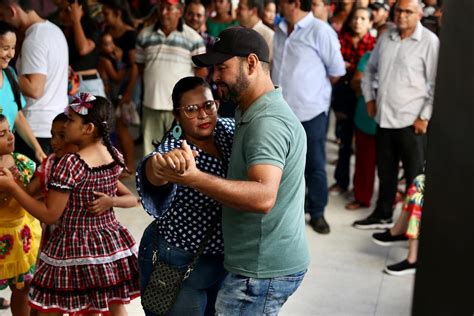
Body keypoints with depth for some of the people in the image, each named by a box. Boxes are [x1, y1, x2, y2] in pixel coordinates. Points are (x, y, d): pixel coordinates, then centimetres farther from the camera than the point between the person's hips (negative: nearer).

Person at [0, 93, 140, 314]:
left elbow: (50, 215, -15)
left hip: (74, 250, -6)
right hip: (111, 244, 7)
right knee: (116, 308, 18)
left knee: (51, 310, 9)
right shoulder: (116, 156, 0)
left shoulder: (70, 163, -19)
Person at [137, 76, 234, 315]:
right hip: (178, 266, -6)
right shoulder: (172, 148, -23)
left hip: (223, 258, 6)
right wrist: (161, 164, -69)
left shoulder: (228, 130, -5)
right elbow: (153, 177, -47)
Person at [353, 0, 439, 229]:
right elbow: (370, 69, 21)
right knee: (385, 171, 18)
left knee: (414, 175, 5)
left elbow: (436, 84, -11)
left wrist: (425, 117, -13)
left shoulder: (430, 42, -10)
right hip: (384, 118, 6)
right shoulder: (386, 38, 8)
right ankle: (383, 215, 34)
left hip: (412, 122, -6)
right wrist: (369, 98, 13)